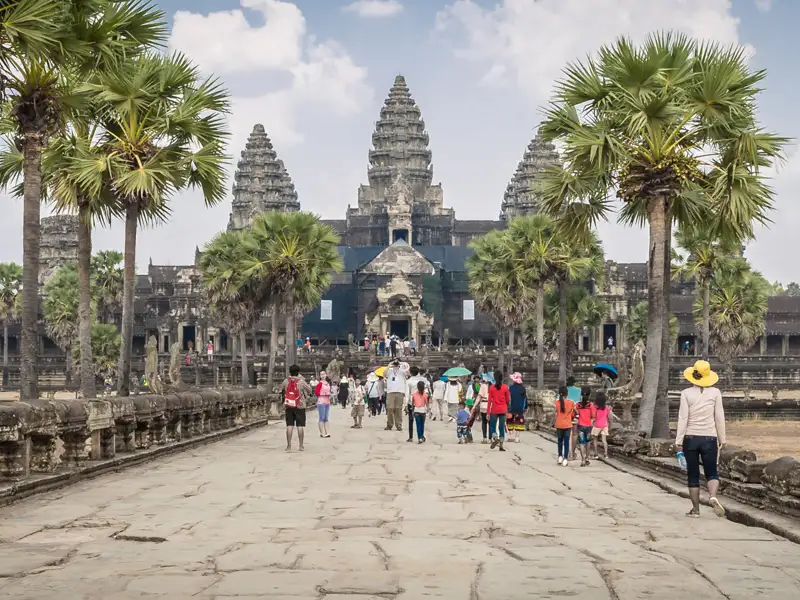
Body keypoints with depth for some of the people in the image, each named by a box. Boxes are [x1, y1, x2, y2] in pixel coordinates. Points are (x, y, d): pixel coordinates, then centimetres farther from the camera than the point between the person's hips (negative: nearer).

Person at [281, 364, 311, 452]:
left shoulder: (286, 381, -1)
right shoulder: (301, 382, -9)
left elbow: (281, 389, 14)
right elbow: (309, 389, 0)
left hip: (288, 406, 2)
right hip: (299, 406, -2)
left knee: (289, 426, 4)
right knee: (300, 426, 4)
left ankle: (289, 446, 2)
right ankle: (301, 446, 8)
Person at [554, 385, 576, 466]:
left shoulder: (557, 402, -6)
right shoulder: (571, 402, -7)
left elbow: (555, 414, -7)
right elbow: (576, 412, 0)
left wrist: (554, 423, 2)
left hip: (559, 425, 1)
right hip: (568, 425, -1)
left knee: (560, 440, 21)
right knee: (566, 442, 4)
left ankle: (560, 457, 19)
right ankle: (565, 459, 1)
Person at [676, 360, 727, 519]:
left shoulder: (686, 393, -5)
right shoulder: (715, 392, -2)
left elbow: (683, 418, -7)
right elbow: (720, 417, 1)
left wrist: (679, 440, -2)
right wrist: (722, 438, 10)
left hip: (691, 438, 0)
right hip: (709, 438, 1)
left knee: (693, 475, 10)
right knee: (711, 472, 9)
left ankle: (695, 509, 12)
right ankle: (713, 496, -20)